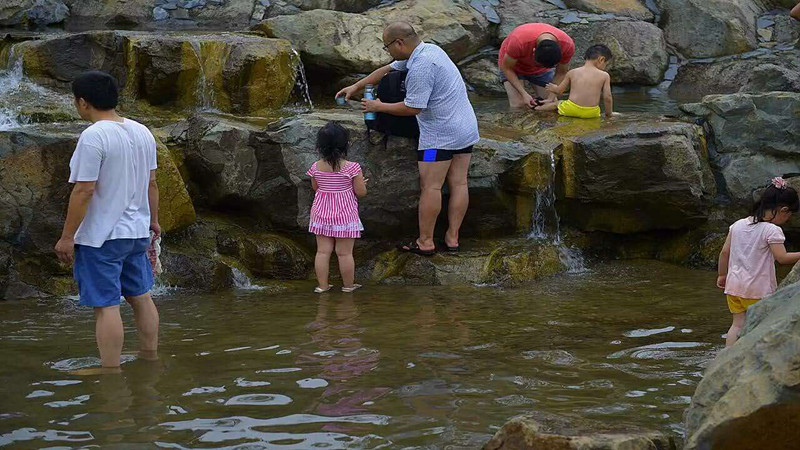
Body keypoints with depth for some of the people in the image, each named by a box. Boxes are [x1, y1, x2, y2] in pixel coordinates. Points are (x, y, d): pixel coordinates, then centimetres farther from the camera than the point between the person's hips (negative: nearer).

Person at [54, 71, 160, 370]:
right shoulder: (142, 132, 5)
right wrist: (153, 220, 25)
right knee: (141, 297, 17)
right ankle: (150, 362, 27)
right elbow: (151, 182, 12)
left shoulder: (93, 137, -19)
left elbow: (84, 190, -20)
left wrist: (67, 237, -15)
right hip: (137, 232, 8)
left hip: (101, 236, -8)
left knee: (106, 306, -4)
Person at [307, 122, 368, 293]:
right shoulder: (351, 168, -17)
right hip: (345, 214, -3)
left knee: (323, 251, 9)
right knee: (345, 253, 6)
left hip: (322, 213, 3)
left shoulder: (316, 167, -6)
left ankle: (322, 285, 14)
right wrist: (361, 183, 10)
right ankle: (348, 285, 18)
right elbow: (361, 192, -11)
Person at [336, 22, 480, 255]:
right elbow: (387, 70, 21)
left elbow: (412, 107, -19)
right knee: (458, 184, 8)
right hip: (465, 129, 10)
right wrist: (355, 87, 22)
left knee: (430, 186, -3)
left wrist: (379, 106, -5)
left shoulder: (420, 66, -22)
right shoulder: (424, 50, 11)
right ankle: (452, 238, 13)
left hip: (440, 135, -10)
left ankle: (425, 242, 2)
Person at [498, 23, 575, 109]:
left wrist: (551, 98, -23)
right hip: (515, 67, -3)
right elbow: (506, 68, -25)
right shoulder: (519, 41, -42)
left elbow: (561, 74, -13)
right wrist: (524, 94, -31)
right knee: (518, 105, -21)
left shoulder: (568, 45, -31)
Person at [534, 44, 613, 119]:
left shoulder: (572, 73, 5)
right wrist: (608, 115, 14)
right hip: (591, 113, -2)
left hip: (571, 110, 2)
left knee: (556, 103, 30)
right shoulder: (604, 76, 1)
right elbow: (607, 98, -1)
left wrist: (553, 88, 38)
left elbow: (559, 91, 13)